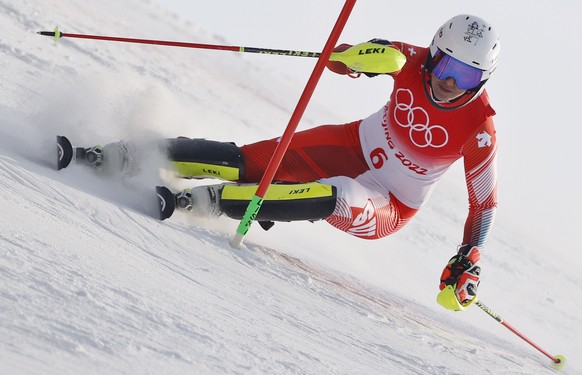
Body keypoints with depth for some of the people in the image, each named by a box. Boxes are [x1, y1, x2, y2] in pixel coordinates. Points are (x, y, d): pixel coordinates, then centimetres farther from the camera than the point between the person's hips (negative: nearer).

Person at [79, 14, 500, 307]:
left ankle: (208, 201, -39)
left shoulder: (478, 128, -22)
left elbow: (485, 202, -10)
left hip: (388, 208, -3)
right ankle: (121, 156, -11)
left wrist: (469, 261, -20)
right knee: (244, 162, -16)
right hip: (353, 147, 3)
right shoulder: (414, 61, -16)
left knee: (336, 197, -39)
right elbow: (336, 59, -7)